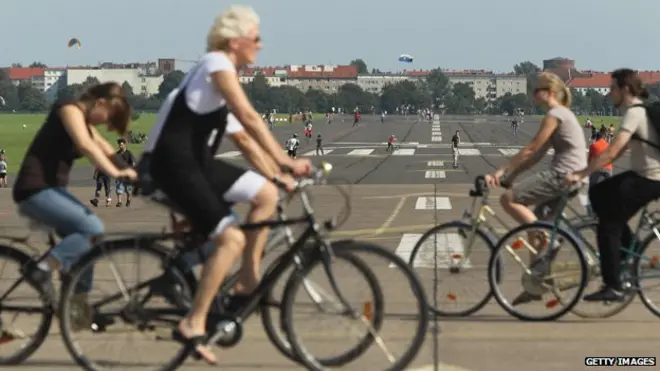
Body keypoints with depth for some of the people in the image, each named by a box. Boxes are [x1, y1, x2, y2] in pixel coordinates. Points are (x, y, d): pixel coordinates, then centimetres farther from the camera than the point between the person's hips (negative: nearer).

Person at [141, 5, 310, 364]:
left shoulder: (222, 73, 19)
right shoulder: (217, 64, -11)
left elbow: (243, 137, 20)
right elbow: (249, 117, -22)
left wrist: (276, 175, 14)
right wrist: (285, 161, -24)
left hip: (196, 160, 9)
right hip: (173, 163, -9)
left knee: (265, 193, 0)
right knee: (231, 239, -15)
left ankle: (248, 284, 6)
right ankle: (192, 325, -10)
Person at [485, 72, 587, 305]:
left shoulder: (555, 114, -9)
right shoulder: (561, 115, 21)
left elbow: (531, 150, -14)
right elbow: (536, 155, 18)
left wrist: (502, 171, -11)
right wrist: (509, 174, 11)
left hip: (563, 176, -10)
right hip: (567, 178, 10)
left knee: (508, 199, -14)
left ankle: (549, 242, -12)